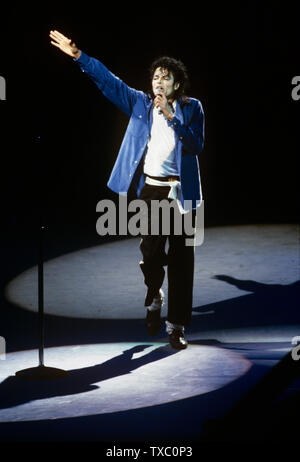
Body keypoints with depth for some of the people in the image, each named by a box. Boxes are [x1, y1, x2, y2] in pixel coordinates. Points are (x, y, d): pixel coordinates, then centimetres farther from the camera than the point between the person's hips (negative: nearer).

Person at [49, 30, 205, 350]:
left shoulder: (190, 108, 2)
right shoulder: (140, 103, 8)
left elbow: (196, 145, -9)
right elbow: (108, 81, 5)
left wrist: (172, 117, -18)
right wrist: (79, 56, -2)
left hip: (179, 191, -2)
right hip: (150, 188, 2)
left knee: (180, 258, 0)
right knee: (150, 251, 5)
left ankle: (176, 326, 7)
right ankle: (154, 299, 36)